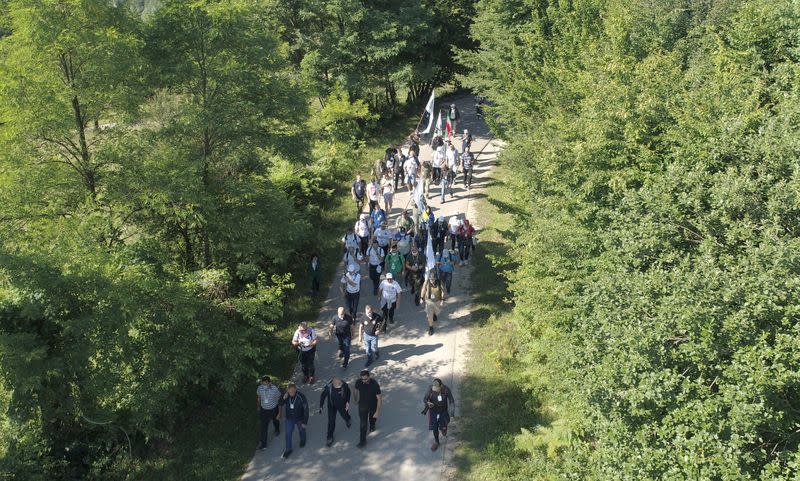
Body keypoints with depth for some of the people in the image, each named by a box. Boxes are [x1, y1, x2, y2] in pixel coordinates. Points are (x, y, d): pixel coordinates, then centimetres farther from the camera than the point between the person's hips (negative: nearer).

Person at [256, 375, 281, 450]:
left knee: (275, 421, 29)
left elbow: (280, 400, -17)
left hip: (273, 409, -1)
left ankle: (277, 429, 62)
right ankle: (263, 444, 12)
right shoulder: (260, 388, -21)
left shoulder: (275, 389, -30)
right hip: (264, 410, 1)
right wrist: (259, 406, 16)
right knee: (264, 427, 2)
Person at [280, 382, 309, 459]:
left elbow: (306, 409, -22)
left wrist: (305, 422, -18)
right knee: (288, 433, 9)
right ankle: (288, 450, 27)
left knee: (301, 430, 25)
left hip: (299, 419, -2)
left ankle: (302, 440, 55)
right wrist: (284, 398, -28)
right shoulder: (286, 395, -20)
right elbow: (281, 404, -6)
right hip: (289, 419, 2)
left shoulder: (301, 397, -31)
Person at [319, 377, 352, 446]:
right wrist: (321, 406, -14)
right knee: (331, 421, 1)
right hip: (332, 406, -1)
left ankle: (347, 420, 67)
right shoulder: (328, 387, -32)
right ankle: (329, 438, 22)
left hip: (342, 405, 1)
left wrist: (348, 402, -9)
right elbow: (323, 395, -15)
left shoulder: (344, 385, -30)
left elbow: (348, 392, -7)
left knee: (344, 415, 27)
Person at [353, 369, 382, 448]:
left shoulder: (375, 385, -33)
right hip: (362, 406, 1)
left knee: (372, 418, 28)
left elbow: (378, 398, -24)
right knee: (363, 424, 3)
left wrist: (377, 412, -23)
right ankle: (362, 441, 18)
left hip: (373, 406, -1)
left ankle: (372, 425, 62)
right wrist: (357, 400, 16)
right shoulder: (358, 382, -24)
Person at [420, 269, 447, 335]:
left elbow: (444, 291, -12)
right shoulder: (426, 282, -24)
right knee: (429, 315, -1)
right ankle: (430, 328, 20)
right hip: (429, 301, -1)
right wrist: (422, 298, 2)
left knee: (437, 312, 27)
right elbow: (423, 290, -7)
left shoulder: (439, 282, -25)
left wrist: (443, 300, -11)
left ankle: (435, 314, 63)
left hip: (437, 301, 1)